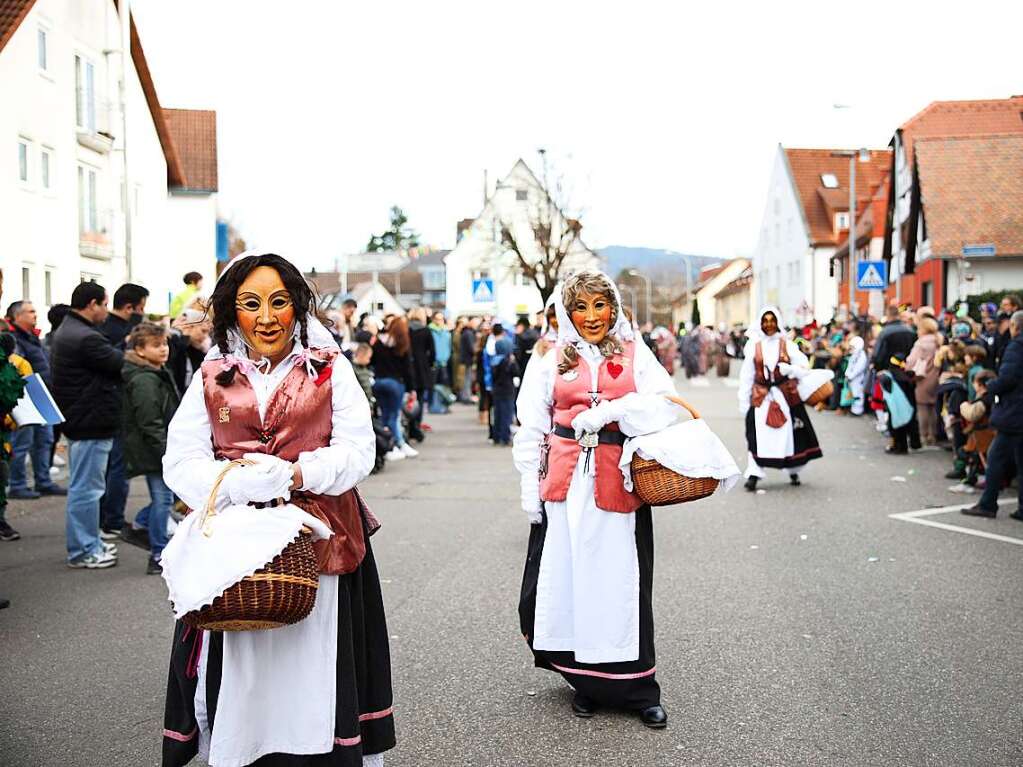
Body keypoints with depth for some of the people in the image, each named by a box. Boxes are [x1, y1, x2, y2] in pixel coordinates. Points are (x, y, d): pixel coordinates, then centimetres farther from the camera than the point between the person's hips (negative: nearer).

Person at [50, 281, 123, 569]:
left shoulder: (66, 332, 14)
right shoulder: (86, 338, -21)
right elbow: (122, 364, -17)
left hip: (78, 421, 11)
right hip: (91, 423, -11)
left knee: (83, 486, 18)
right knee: (86, 487, -3)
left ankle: (88, 543, 29)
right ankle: (83, 550, 5)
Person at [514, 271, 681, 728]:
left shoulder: (635, 354, 8)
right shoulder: (551, 361, 9)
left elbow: (666, 406, -4)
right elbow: (531, 428, 10)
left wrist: (607, 411, -15)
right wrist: (530, 485, 3)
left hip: (618, 480, -1)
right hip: (565, 480, 1)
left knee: (621, 579, 1)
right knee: (567, 575, 2)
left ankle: (635, 688, 12)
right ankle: (584, 681, 18)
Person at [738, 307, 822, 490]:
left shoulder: (787, 345, 3)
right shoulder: (754, 346, 4)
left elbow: (804, 368, 1)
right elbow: (746, 375, 5)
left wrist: (788, 369, -19)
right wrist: (743, 400, 3)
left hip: (785, 394, 0)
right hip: (760, 396, 0)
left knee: (789, 432, 6)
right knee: (758, 434, -9)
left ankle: (793, 471, 24)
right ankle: (753, 474, -9)